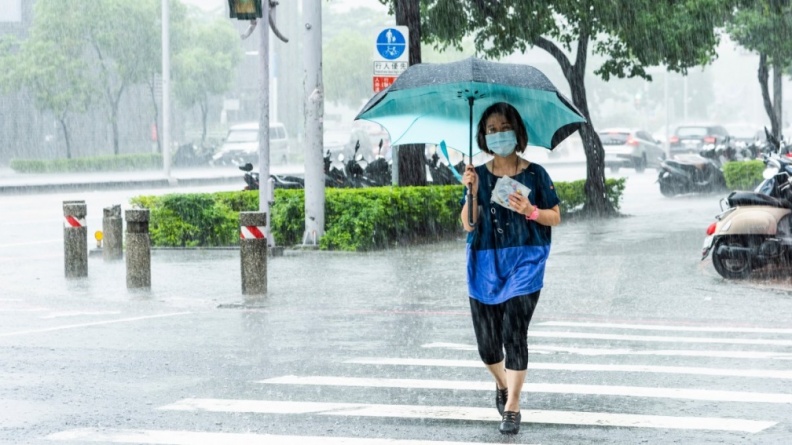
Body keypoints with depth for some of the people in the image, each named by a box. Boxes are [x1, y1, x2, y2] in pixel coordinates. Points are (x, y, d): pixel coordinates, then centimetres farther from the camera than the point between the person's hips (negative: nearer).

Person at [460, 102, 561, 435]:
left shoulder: (534, 174, 1)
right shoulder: (478, 175, 6)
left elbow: (555, 218, 4)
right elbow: (468, 225, 0)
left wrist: (530, 211, -14)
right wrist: (472, 192, -13)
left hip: (524, 261, -3)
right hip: (485, 263, 3)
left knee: (514, 330, -14)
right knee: (487, 339, 6)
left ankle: (512, 408, -9)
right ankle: (502, 384, 38)